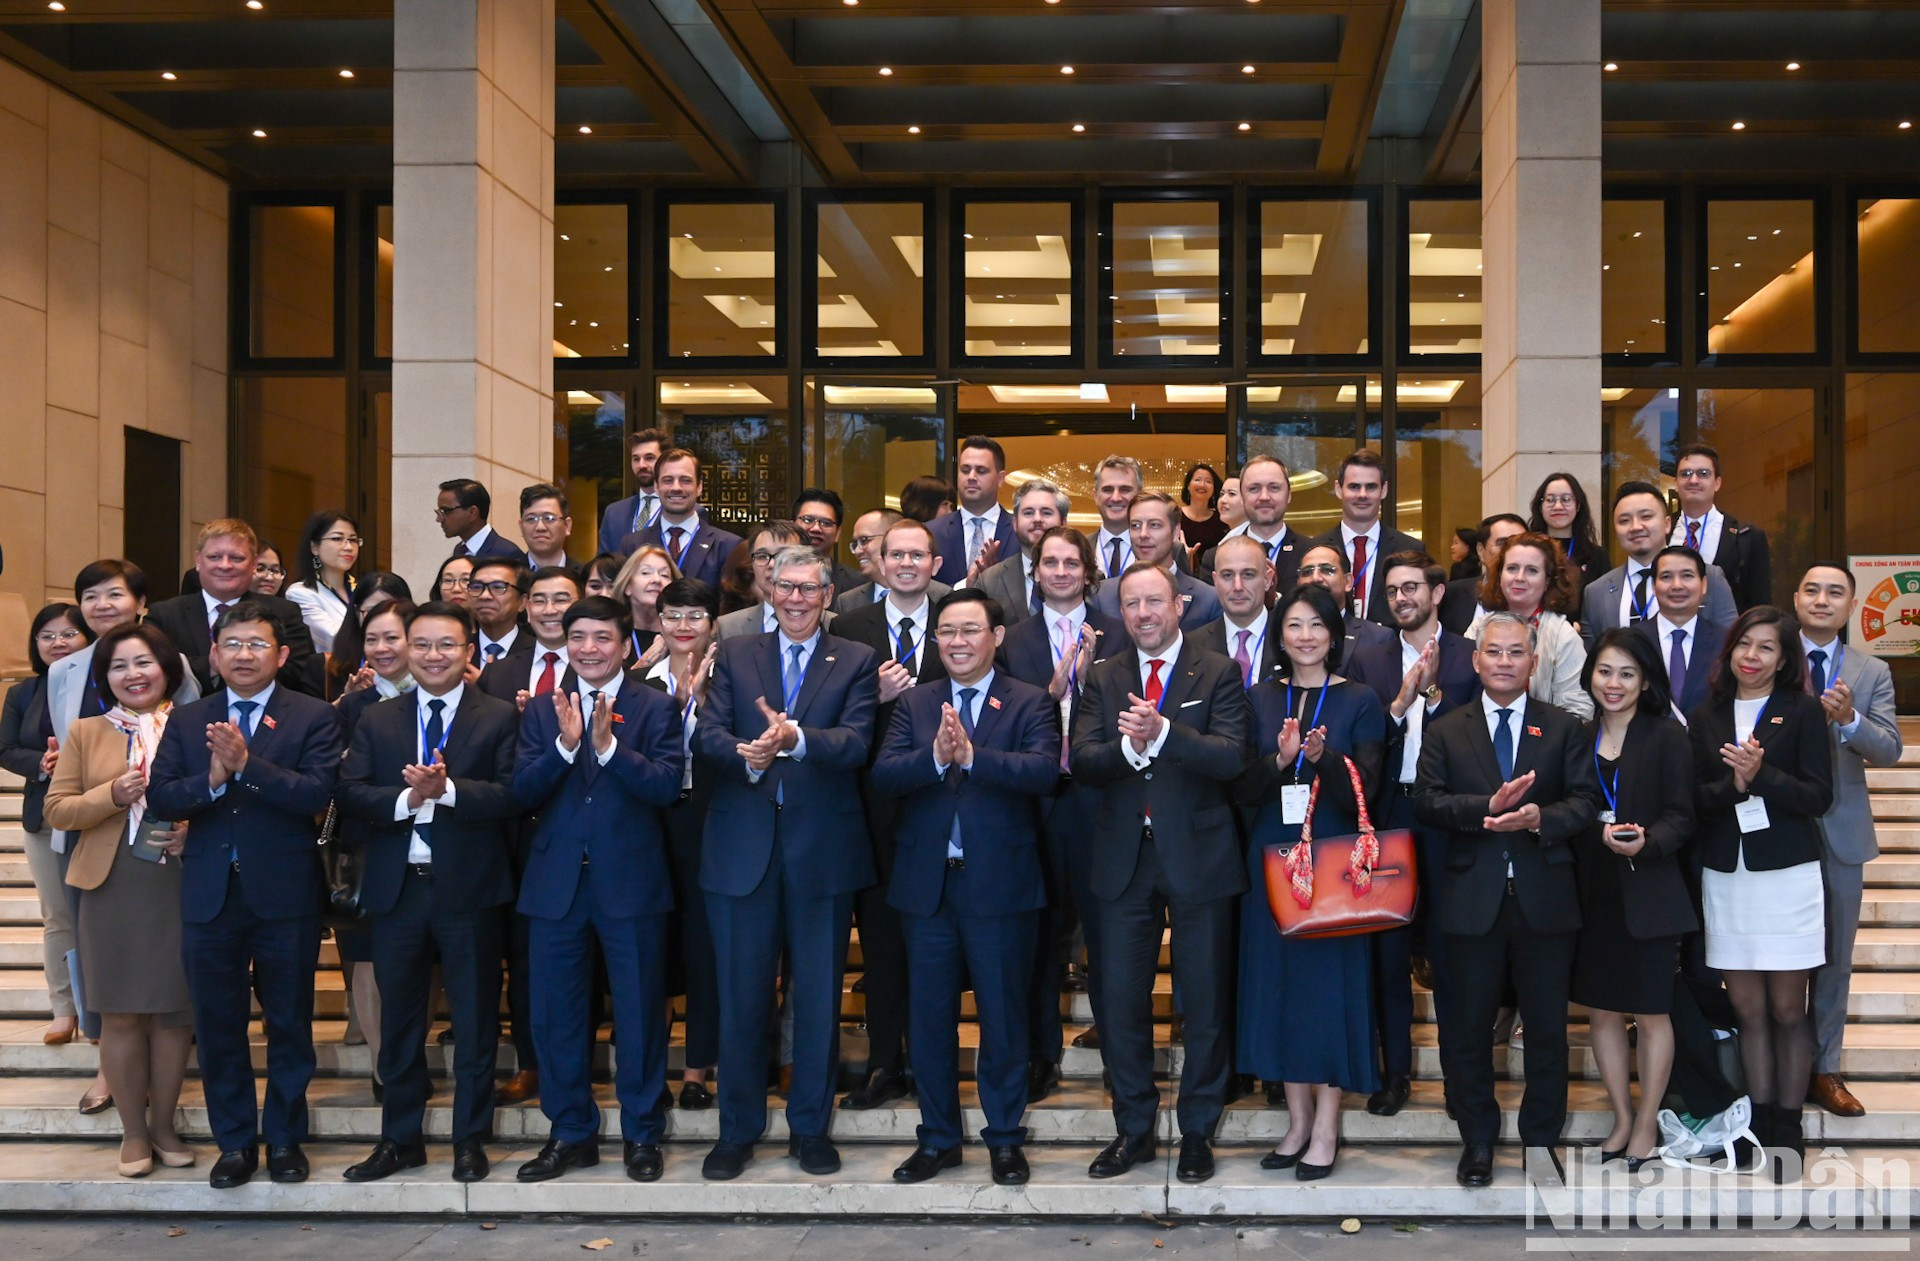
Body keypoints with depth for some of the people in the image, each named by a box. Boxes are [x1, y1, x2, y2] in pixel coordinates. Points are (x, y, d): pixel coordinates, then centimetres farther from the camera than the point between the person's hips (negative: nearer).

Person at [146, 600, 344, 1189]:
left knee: (289, 1023, 8)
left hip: (285, 896, -3)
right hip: (210, 895, 3)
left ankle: (285, 1139, 22)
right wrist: (211, 779, -20)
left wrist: (246, 763, -24)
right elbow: (159, 796, -3)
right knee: (218, 1025, 9)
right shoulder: (187, 721, 8)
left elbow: (317, 792, -17)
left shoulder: (313, 717, -3)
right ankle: (234, 1142, 22)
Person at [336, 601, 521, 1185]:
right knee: (399, 1020, 12)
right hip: (397, 889, 3)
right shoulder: (376, 721, 10)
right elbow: (349, 792, -1)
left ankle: (471, 1139, 17)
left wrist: (448, 789, -23)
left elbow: (512, 793, -11)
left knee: (475, 1020, 5)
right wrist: (406, 799, -18)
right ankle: (400, 1138, 24)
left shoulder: (499, 718, 1)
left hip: (469, 889, -3)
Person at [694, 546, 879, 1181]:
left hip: (822, 849, -1)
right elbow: (707, 735, -3)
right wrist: (745, 754, -25)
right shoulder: (735, 655, 10)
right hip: (743, 848, 1)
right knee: (741, 996, 5)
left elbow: (857, 742, -10)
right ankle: (737, 1129, 18)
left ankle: (811, 1127, 20)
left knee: (819, 996, 7)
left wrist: (795, 739, -29)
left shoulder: (856, 662, 5)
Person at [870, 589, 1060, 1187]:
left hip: (1001, 884, -3)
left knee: (1003, 1016, 6)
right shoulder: (914, 705, 9)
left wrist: (972, 755, -29)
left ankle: (1005, 1139, 20)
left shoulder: (1029, 703, 0)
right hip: (927, 885, 3)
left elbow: (1043, 771, -18)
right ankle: (938, 1138, 23)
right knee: (929, 1018, 10)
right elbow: (882, 775, -6)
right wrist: (935, 756, -24)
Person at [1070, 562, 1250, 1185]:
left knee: (1205, 1001, 6)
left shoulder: (1217, 674, -2)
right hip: (1124, 859, 3)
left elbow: (1231, 758, -16)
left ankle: (1198, 1131, 20)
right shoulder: (1103, 679, 7)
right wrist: (1126, 745, -25)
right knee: (1120, 998, 7)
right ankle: (1134, 1128, 22)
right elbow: (1082, 762, -5)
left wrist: (1162, 731, -29)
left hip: (1199, 855, -3)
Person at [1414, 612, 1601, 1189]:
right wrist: (1488, 806, -19)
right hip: (1472, 898, 0)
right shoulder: (1445, 732, 7)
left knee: (1547, 1026, 7)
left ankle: (1541, 1140, 21)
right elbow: (1425, 802, -4)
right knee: (1469, 1026, 7)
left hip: (1545, 897, 0)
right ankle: (1477, 1140, 20)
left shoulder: (1564, 729, 7)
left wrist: (1540, 818, -21)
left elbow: (1586, 800, -2)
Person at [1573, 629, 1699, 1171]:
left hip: (1647, 895, -4)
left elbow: (1681, 818, -9)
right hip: (1592, 895, 4)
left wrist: (1645, 842, -26)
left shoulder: (1667, 736, -5)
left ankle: (1646, 1126, 19)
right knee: (1600, 1009, 10)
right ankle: (1622, 1119, 26)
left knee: (1651, 1013, 5)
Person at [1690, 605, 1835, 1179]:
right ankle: (1760, 1123, 15)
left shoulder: (1804, 712, 0)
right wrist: (1734, 784, -16)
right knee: (1747, 1008, 7)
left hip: (1787, 874, -3)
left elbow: (1818, 796, -6)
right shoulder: (1706, 717, 9)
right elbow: (1693, 798, 3)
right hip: (1726, 877, 3)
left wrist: (1762, 775, -20)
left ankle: (1788, 1128, 12)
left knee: (1788, 1010, 2)